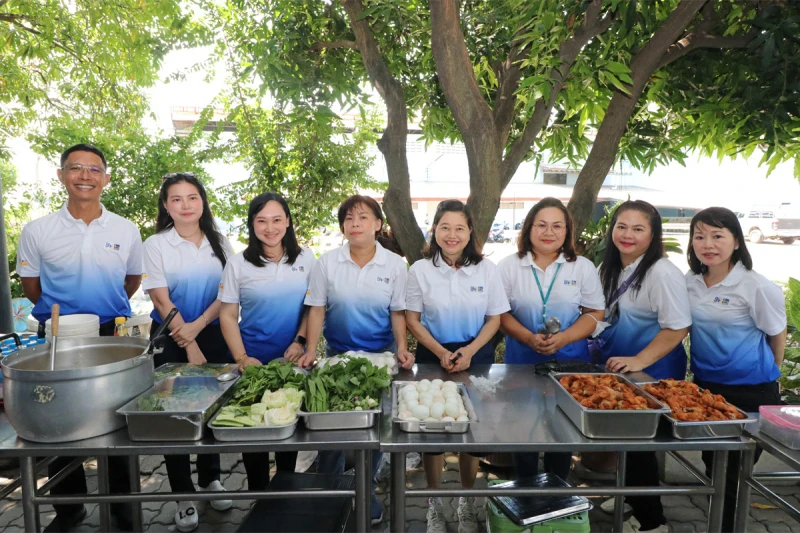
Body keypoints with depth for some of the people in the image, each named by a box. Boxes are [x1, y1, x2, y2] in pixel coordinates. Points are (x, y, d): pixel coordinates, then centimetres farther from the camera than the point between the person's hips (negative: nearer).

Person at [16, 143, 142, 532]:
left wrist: (104, 309, 9)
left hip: (113, 335, 0)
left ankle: (120, 500, 30)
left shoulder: (127, 231, -1)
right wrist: (65, 312, 6)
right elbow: (31, 289, 6)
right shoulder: (36, 231, -3)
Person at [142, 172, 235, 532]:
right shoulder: (155, 245, -5)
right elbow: (161, 300, -10)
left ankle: (210, 479, 29)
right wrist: (190, 349, -13)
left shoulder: (220, 243, 3)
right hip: (171, 340, -2)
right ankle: (183, 495, 18)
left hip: (213, 335, 2)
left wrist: (197, 326, -15)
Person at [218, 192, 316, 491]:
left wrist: (300, 341, -9)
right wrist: (241, 357, -12)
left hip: (294, 359, 1)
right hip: (254, 361, -1)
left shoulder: (305, 259, -1)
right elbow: (228, 315, -3)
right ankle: (258, 492, 29)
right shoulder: (238, 264, -4)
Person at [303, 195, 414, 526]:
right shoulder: (327, 262, -6)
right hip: (337, 354, 0)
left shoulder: (395, 265, -5)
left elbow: (398, 313, -1)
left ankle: (367, 493, 31)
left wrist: (402, 348, -13)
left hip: (382, 356, 0)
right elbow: (317, 310, -3)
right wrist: (311, 351, -11)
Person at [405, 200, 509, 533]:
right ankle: (434, 502, 27)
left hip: (476, 357, 1)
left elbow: (494, 319, 0)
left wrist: (470, 351, -13)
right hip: (433, 358, 0)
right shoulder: (420, 270, -5)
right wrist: (440, 352, -14)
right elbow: (412, 319, -3)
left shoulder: (487, 270, -3)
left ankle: (467, 502, 31)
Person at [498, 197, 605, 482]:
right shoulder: (509, 266, -1)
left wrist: (563, 338, -17)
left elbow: (595, 312, -1)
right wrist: (528, 338, -18)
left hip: (569, 362, 1)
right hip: (521, 362, 0)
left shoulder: (583, 267, 1)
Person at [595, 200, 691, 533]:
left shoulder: (662, 273, -21)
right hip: (617, 369, 7)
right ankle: (631, 494, 42)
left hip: (653, 373, -7)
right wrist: (600, 346, 3)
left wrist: (639, 361, -27)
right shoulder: (611, 268, 3)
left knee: (640, 440, 4)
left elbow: (678, 327, -23)